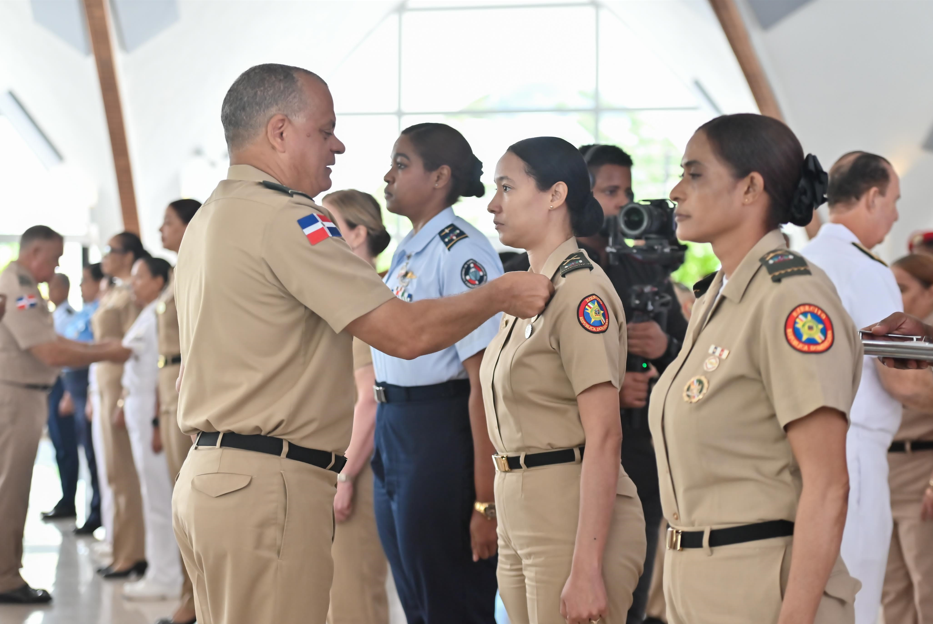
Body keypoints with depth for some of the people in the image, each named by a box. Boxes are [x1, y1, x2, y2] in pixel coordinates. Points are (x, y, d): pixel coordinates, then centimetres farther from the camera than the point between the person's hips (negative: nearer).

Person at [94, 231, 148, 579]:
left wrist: (125, 400, -21)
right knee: (116, 474, 10)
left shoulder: (131, 296, -11)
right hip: (106, 385, 10)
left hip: (122, 386, -10)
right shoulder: (111, 296, 18)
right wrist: (94, 399, 19)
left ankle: (131, 555, -5)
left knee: (125, 474, -8)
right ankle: (122, 552, 14)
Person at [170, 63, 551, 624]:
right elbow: (406, 333, -17)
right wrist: (500, 294, -3)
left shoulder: (208, 220, 18)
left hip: (206, 476, 10)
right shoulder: (282, 219, -14)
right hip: (267, 486, -10)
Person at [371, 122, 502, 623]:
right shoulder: (405, 253, 13)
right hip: (392, 431, 9)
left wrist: (486, 502, -23)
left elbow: (485, 380, -21)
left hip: (441, 433, -9)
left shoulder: (462, 253, -16)